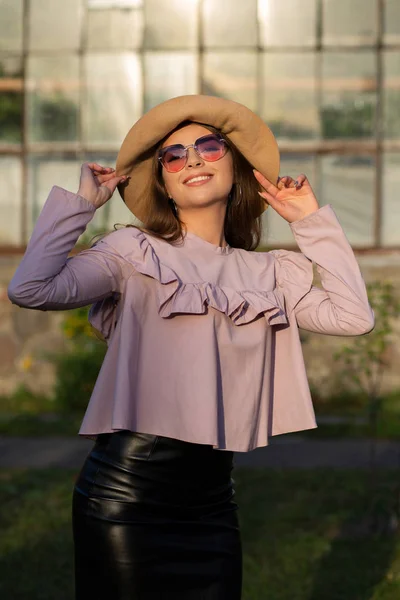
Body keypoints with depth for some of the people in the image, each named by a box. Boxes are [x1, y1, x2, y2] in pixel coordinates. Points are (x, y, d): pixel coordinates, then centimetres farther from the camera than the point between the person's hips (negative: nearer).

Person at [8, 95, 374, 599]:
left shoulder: (268, 272, 11)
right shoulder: (135, 251, 0)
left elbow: (353, 316, -1)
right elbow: (31, 289, -13)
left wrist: (312, 220, 6)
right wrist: (79, 202, -5)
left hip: (212, 498, 4)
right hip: (125, 491, -3)